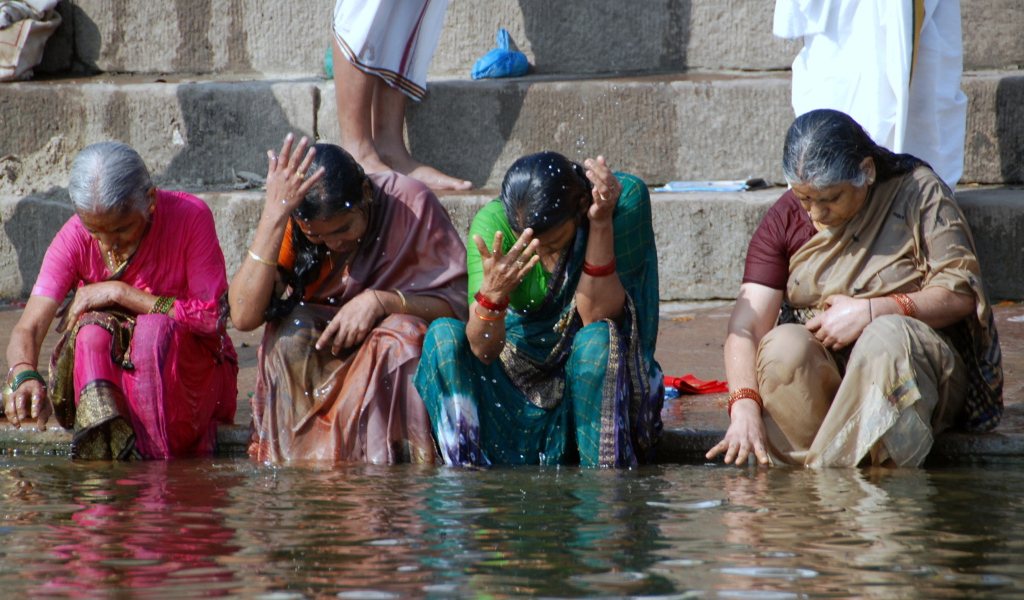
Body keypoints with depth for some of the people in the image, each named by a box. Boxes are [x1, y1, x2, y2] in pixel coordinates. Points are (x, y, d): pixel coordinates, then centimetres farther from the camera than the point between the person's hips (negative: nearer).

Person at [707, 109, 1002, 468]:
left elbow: (961, 294, -7)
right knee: (782, 346, -31)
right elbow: (746, 324, -7)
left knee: (886, 337, -36)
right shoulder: (785, 219, 2)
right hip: (818, 368, 2)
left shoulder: (917, 193, -3)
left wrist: (869, 311, -18)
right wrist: (744, 407, -25)